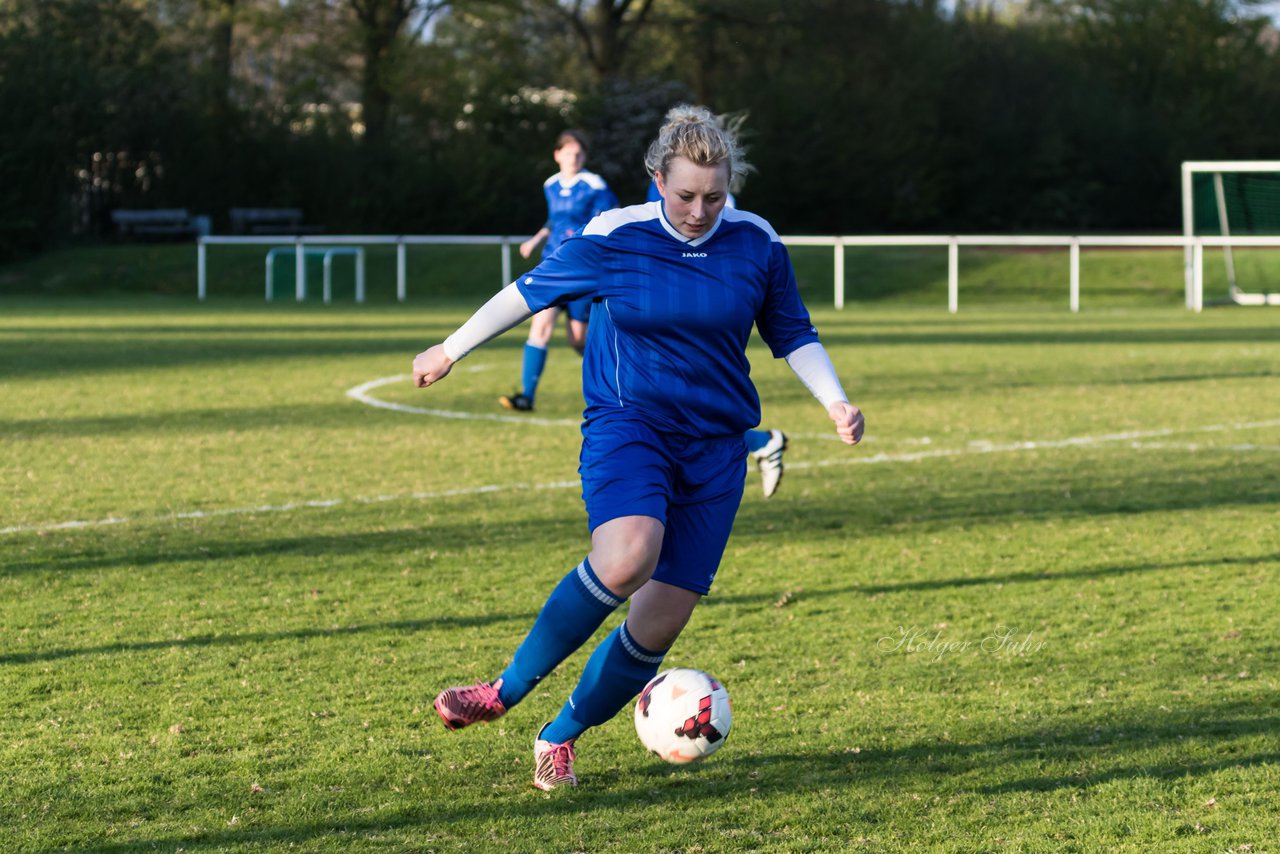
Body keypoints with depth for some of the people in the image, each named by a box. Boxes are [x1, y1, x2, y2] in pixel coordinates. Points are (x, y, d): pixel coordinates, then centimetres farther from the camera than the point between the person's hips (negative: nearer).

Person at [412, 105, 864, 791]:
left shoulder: (756, 244, 0)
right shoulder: (614, 238, -7)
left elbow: (792, 335, 13)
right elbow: (529, 292, 6)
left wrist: (836, 403, -2)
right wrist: (449, 351, 13)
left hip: (715, 445, 3)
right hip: (627, 423, -3)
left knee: (660, 623, -3)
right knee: (626, 559, -33)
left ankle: (560, 738, 18)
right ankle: (506, 690, -16)